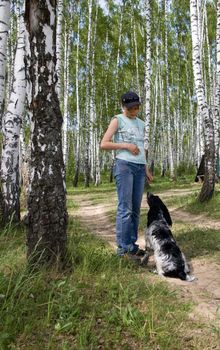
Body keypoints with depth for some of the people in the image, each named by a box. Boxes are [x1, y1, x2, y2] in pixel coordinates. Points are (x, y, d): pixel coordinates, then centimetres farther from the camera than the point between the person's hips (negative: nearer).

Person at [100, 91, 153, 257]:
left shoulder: (141, 124, 22)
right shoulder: (118, 120, 4)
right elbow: (104, 144, -4)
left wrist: (146, 169, 17)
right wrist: (126, 145, -9)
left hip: (139, 168, 6)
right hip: (124, 165, -6)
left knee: (136, 209, 5)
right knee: (125, 208, -9)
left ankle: (132, 244, 11)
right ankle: (123, 247, -4)